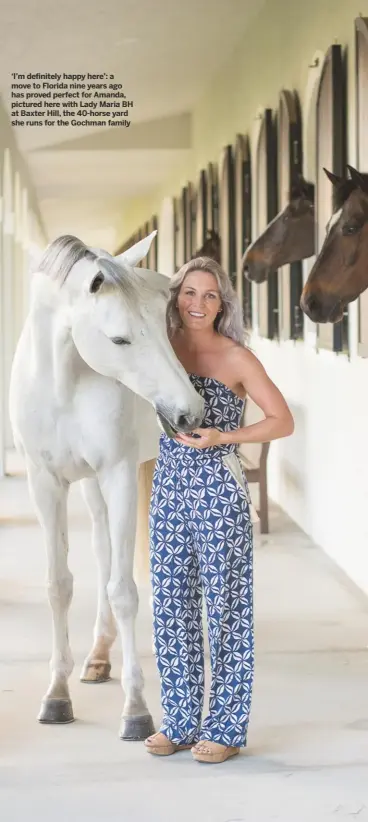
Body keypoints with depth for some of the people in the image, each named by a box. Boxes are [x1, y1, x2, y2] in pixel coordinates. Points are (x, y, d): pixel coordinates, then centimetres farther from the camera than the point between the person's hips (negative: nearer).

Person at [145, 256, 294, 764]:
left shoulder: (237, 359, -7)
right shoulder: (165, 350, 6)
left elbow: (283, 422, -9)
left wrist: (220, 436, -17)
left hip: (219, 491, -5)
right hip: (170, 489, 5)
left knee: (225, 607, 2)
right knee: (172, 608, 9)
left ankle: (226, 727, 11)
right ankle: (181, 722, 21)